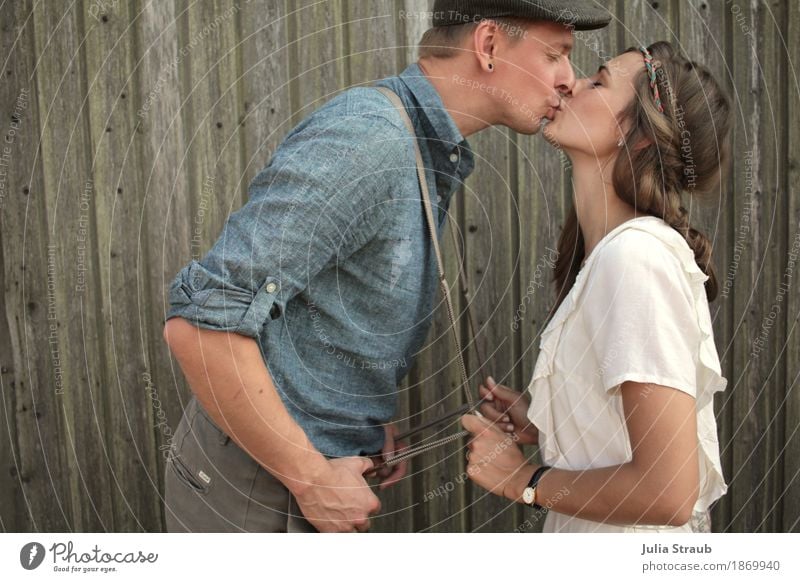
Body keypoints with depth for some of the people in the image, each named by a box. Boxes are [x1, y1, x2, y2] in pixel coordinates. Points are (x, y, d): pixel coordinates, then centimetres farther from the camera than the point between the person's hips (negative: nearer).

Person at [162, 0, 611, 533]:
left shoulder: (438, 158, 6)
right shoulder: (366, 140, -25)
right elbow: (200, 322, -29)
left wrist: (372, 420, 4)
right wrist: (313, 478, -21)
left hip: (314, 471, 8)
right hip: (256, 493, -8)